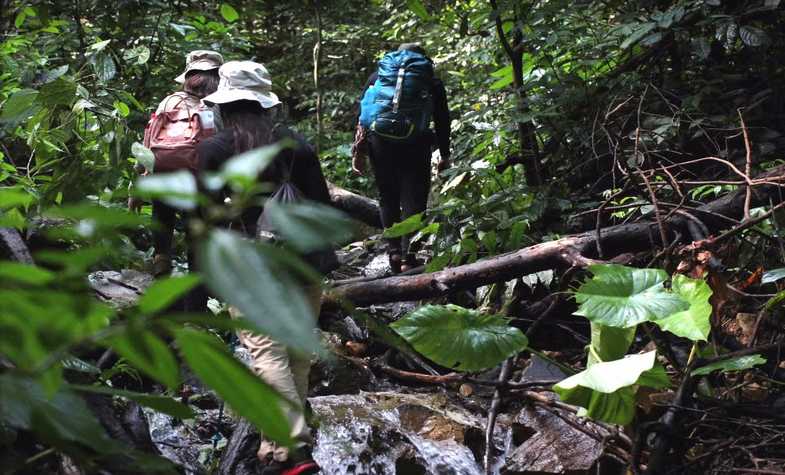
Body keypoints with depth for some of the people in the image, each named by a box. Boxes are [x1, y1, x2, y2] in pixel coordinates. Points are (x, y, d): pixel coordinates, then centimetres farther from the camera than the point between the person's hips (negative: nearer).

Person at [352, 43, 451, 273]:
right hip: (415, 147, -2)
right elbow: (442, 121, 10)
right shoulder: (432, 82, 12)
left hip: (380, 143, 2)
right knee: (413, 201, 1)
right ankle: (408, 256, -9)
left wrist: (358, 151, 12)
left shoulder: (378, 76, 16)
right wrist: (444, 155, 15)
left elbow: (363, 114, 11)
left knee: (388, 200, 15)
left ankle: (394, 251, 12)